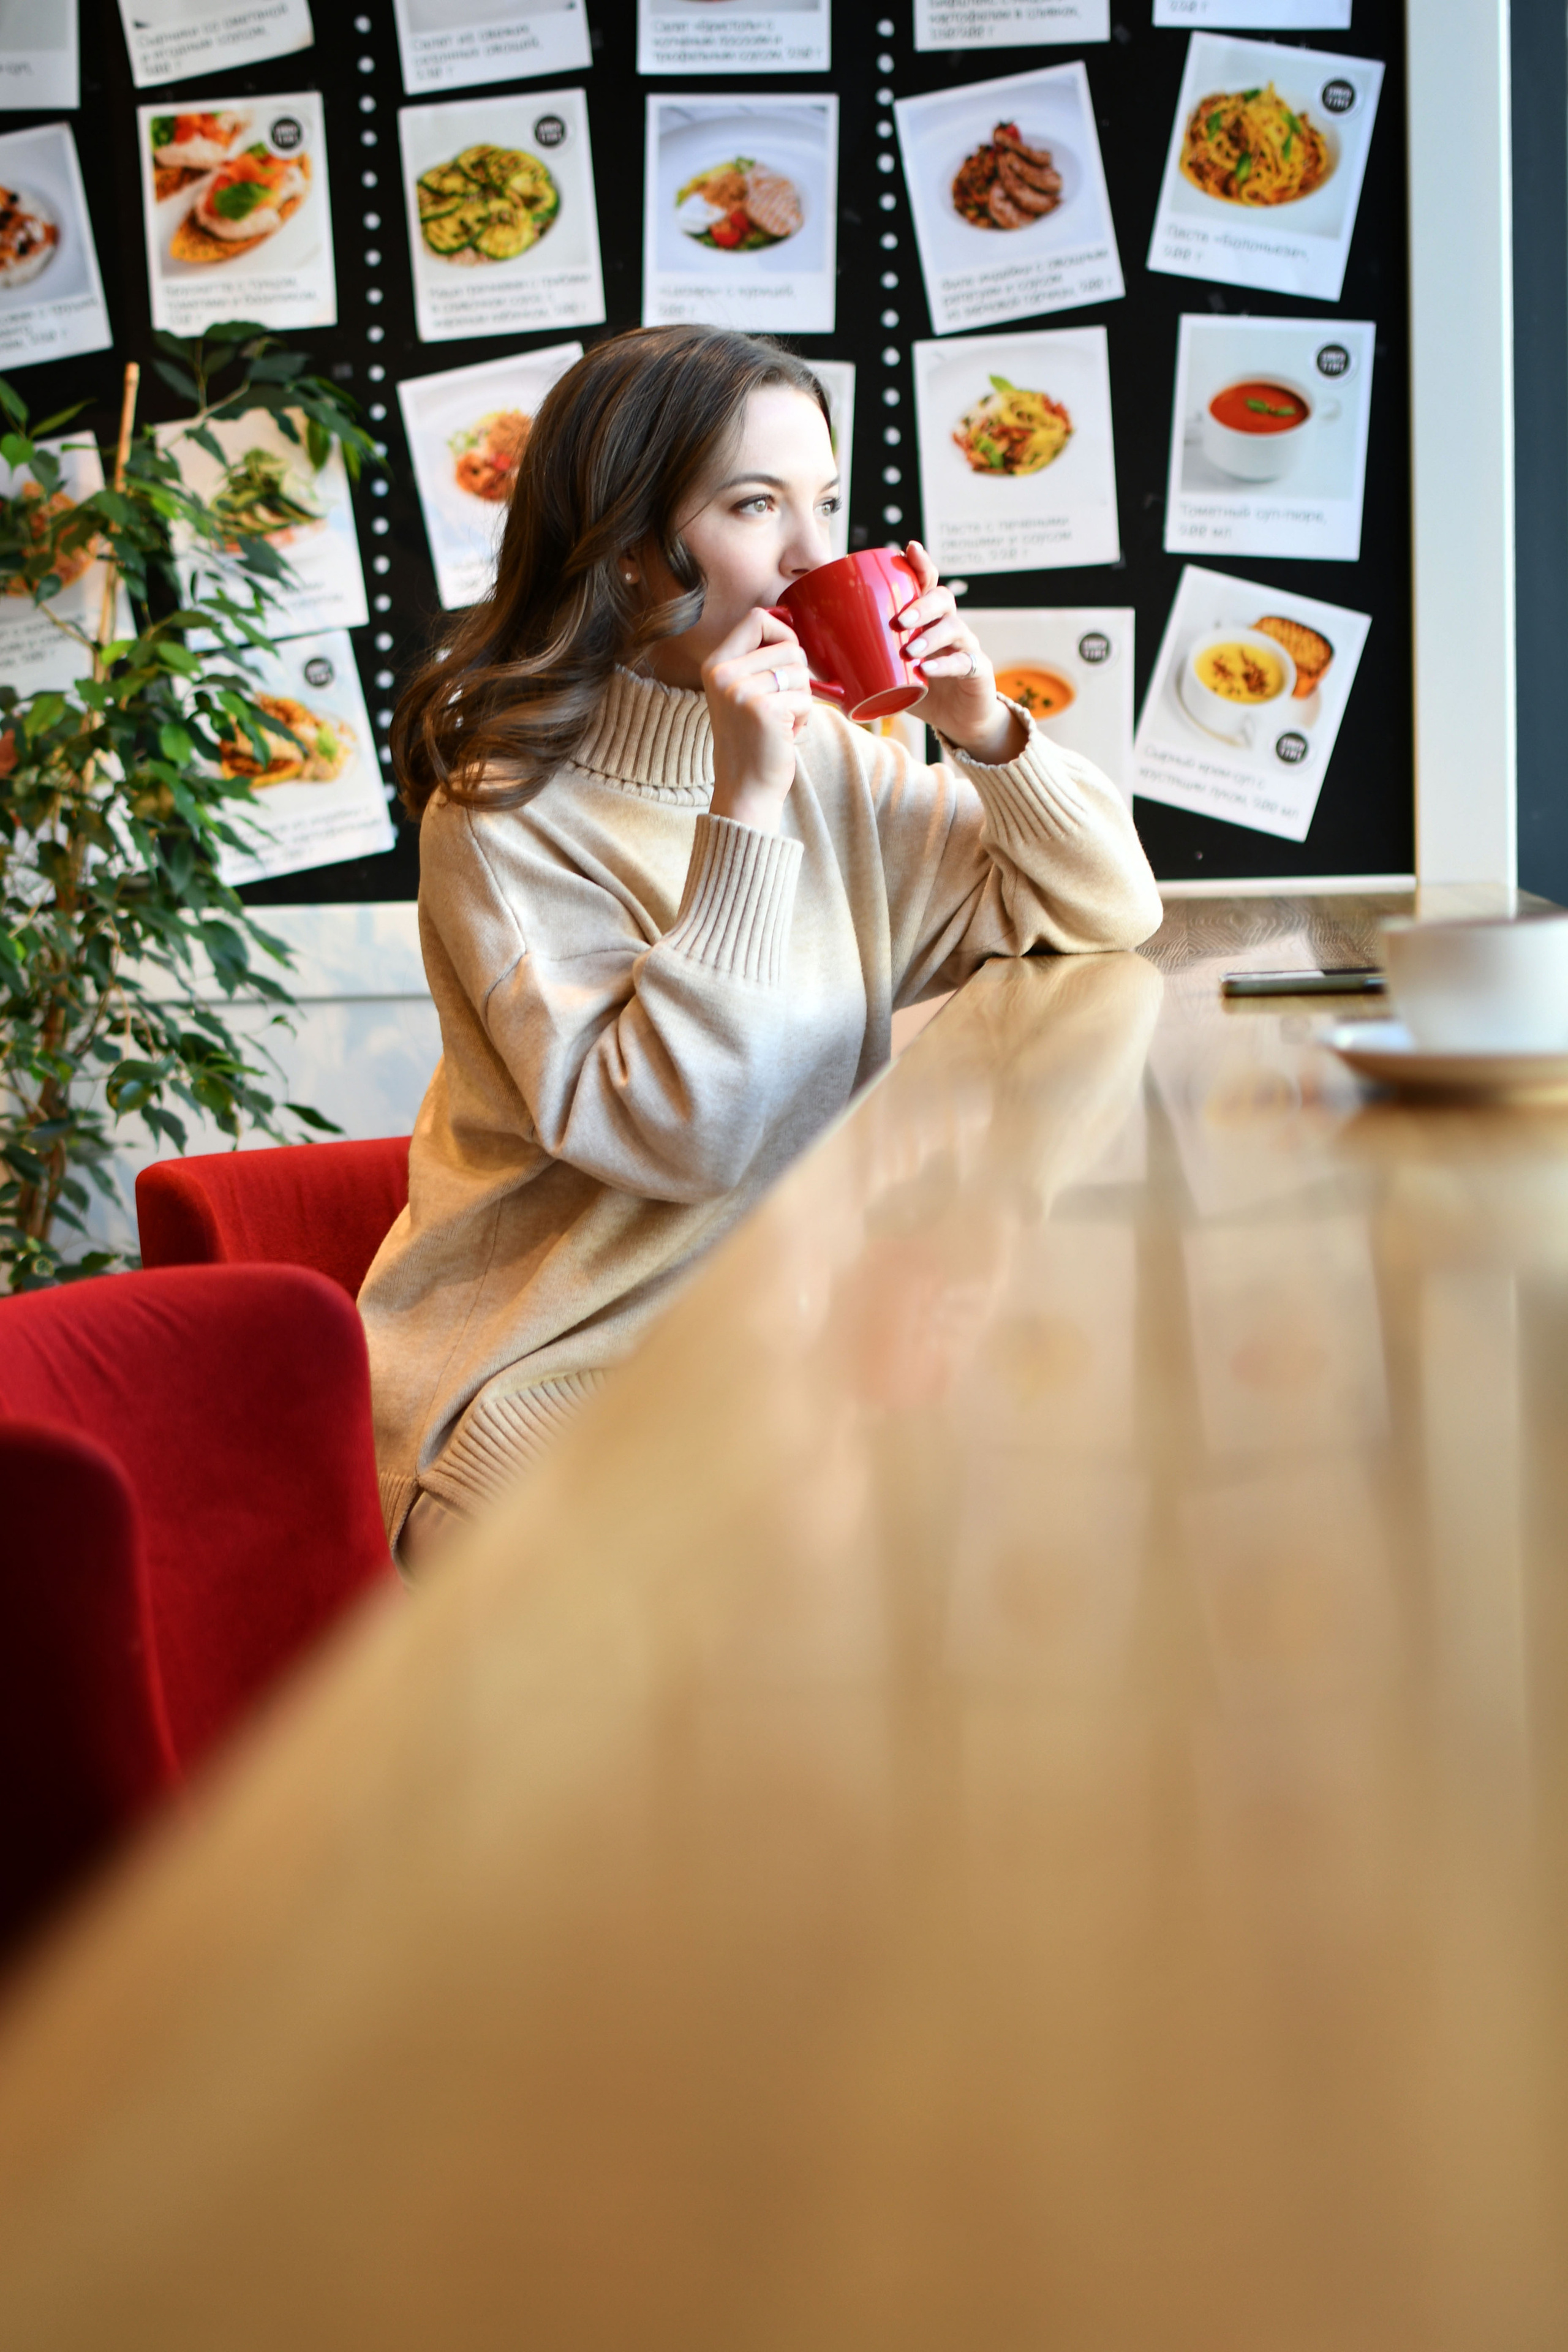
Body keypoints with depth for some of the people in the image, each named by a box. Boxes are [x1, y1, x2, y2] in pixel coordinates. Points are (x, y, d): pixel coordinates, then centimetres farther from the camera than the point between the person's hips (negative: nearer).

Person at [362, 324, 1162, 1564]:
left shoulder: (831, 762, 8)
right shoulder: (505, 818, -11)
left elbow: (1111, 915, 12)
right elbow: (674, 1134, -22)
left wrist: (987, 730, -5)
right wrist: (745, 810, -23)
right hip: (550, 1375, -6)